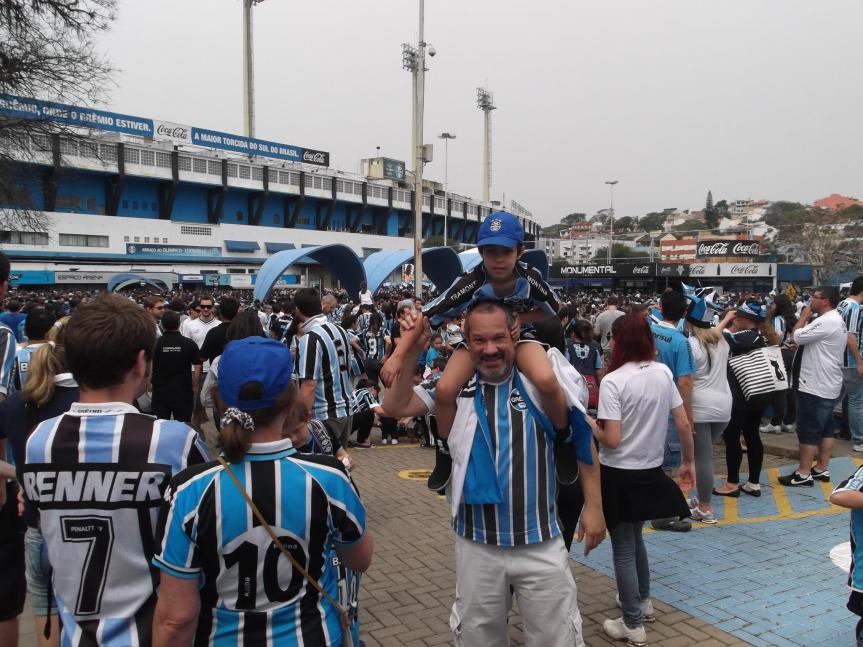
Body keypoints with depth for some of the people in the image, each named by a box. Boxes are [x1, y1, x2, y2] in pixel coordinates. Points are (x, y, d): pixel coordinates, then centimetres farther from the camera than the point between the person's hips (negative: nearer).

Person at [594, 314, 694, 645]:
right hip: (651, 472, 6)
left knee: (623, 548, 9)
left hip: (620, 476, -6)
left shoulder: (613, 381, -18)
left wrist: (592, 429, -2)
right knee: (634, 537, 28)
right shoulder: (663, 373, 0)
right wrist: (688, 462, 15)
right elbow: (684, 424, 3)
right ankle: (642, 600, 45)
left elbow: (612, 440, -22)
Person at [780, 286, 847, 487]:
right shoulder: (837, 320, 14)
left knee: (808, 430, -5)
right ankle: (822, 469, 21)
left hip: (815, 386, -11)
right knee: (826, 428, 13)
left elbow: (796, 336, -18)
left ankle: (803, 475, 0)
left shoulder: (825, 322, -21)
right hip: (828, 385, 11)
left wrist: (804, 317, -5)